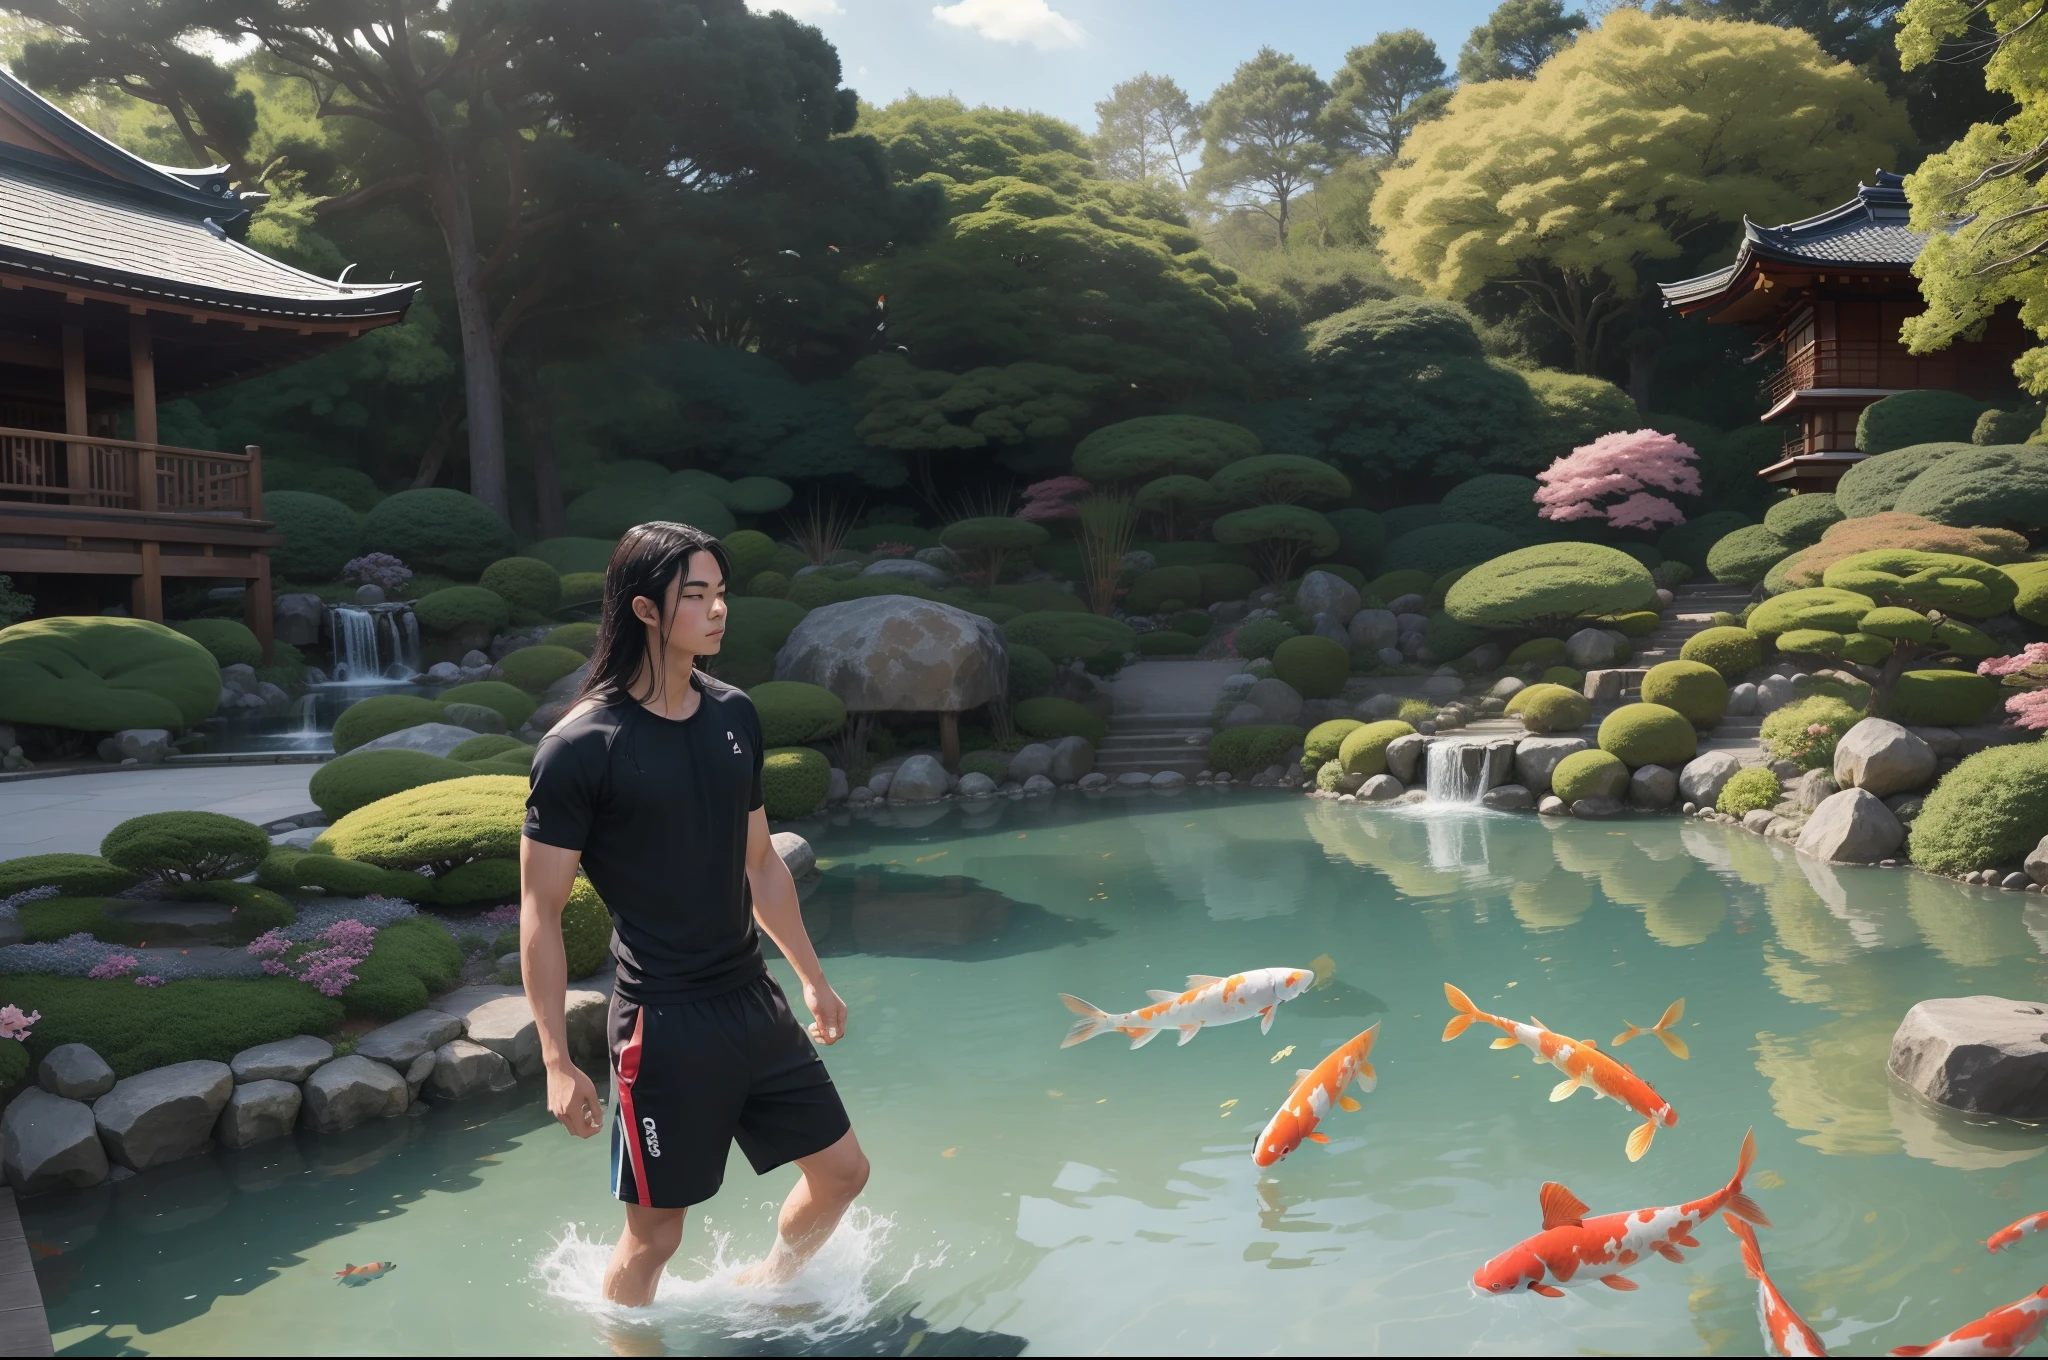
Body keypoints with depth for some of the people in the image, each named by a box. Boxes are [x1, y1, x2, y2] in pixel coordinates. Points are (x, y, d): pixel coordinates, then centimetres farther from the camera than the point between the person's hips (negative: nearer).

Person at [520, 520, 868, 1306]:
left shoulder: (734, 717, 4)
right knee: (656, 1232, 8)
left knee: (841, 1172, 15)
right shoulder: (580, 748, -15)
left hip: (753, 1000, 6)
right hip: (664, 1022, -6)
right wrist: (558, 1062, -13)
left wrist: (811, 977, 19)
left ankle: (768, 1287, 43)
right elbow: (540, 914, -11)